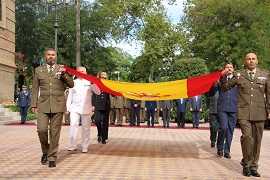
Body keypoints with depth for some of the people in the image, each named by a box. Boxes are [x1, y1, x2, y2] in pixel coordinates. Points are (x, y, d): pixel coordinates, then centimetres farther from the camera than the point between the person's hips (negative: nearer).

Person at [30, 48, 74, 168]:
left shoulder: (62, 69, 9)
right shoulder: (38, 70, 12)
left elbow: (71, 85, 2)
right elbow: (35, 89, 12)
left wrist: (64, 74, -14)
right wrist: (33, 104, 5)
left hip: (58, 105, -1)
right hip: (43, 104, 1)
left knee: (55, 132, 1)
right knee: (41, 129, -9)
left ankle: (52, 157, 11)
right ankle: (45, 151, 17)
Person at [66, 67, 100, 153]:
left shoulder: (89, 82, 7)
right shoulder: (74, 82, 13)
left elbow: (98, 92, -2)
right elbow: (70, 96, 15)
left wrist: (93, 83, -15)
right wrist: (68, 108, 12)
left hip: (86, 108, -1)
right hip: (75, 107, 1)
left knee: (86, 127, 2)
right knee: (73, 125, -12)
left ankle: (85, 147, 10)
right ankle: (73, 145, -5)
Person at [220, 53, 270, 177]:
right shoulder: (238, 75, 6)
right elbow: (225, 88, 11)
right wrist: (223, 78, -8)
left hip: (259, 112, 2)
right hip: (244, 112, -2)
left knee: (257, 140, 6)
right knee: (247, 137, -16)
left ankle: (253, 166, 21)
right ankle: (246, 164, 4)